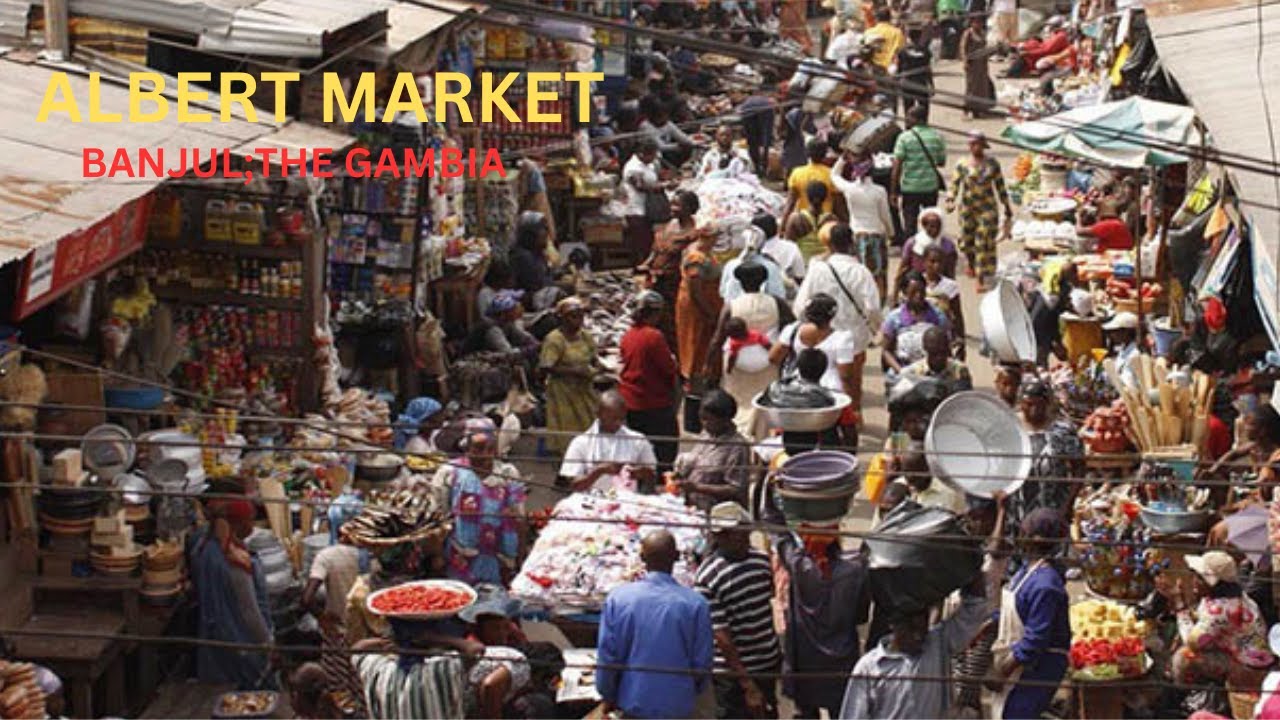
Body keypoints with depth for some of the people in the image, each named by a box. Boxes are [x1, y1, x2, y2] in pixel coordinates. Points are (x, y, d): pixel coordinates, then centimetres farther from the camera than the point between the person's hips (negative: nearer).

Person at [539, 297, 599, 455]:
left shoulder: (586, 337, 10)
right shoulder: (554, 340, -12)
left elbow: (593, 360, 18)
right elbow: (546, 368, -18)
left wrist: (595, 368, -5)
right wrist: (574, 371, -21)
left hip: (585, 391, 6)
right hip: (564, 393, -6)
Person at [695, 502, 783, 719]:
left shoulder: (761, 560, 0)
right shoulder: (707, 579, -21)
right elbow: (722, 636, -21)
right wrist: (747, 685, -22)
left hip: (769, 664, 7)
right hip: (734, 674, -7)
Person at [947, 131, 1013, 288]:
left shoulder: (992, 164, 3)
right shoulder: (962, 165, 0)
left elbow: (1000, 186, 9)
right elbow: (954, 185, -2)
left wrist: (1007, 209, 11)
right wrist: (950, 201, -21)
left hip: (988, 208, -1)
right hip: (967, 208, 1)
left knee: (985, 244, -9)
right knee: (966, 242, 11)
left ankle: (982, 280, -8)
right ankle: (972, 264, 45)